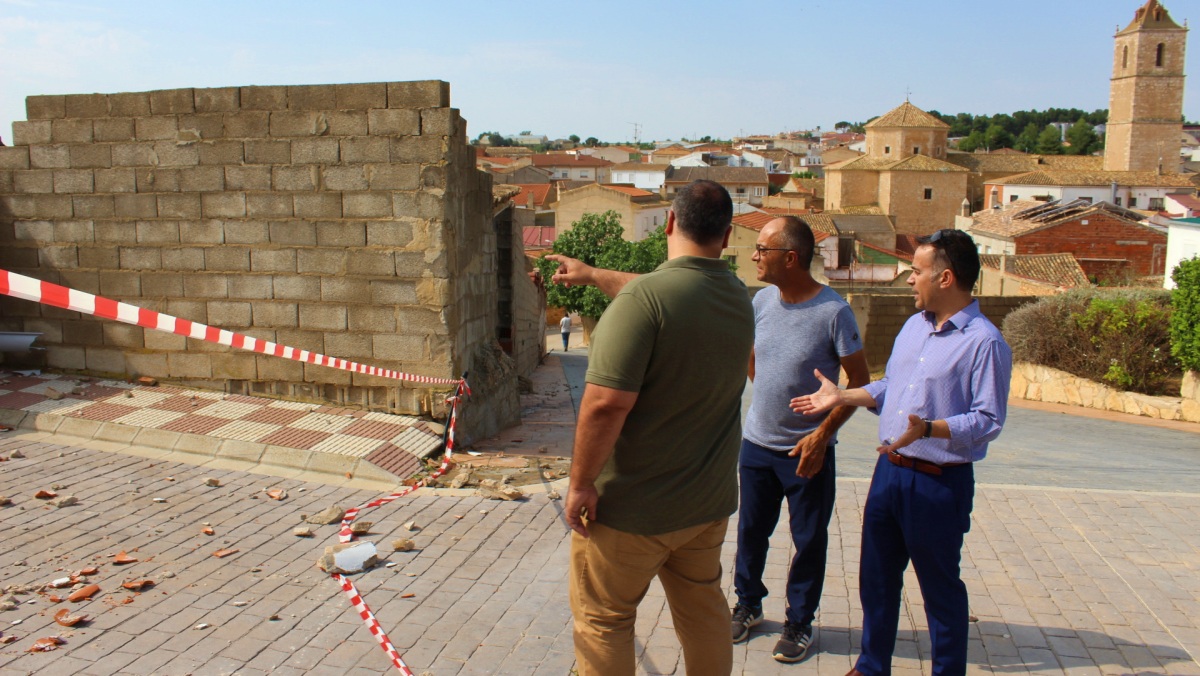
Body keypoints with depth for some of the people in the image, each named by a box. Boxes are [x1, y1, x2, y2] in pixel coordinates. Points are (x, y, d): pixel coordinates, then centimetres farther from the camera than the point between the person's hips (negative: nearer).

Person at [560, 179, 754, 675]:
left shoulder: (644, 298, -23)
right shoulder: (739, 298, 2)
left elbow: (606, 404, -28)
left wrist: (581, 482, -15)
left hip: (632, 509, -6)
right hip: (709, 503, 7)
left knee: (603, 620, 13)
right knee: (703, 611, 23)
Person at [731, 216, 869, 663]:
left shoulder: (833, 311, -17)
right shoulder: (762, 301, -1)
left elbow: (860, 381, -11)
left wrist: (822, 433, -17)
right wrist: (771, 396, 10)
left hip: (807, 450, -4)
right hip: (757, 443, 5)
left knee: (808, 541, 10)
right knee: (751, 531, 16)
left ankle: (799, 623, 27)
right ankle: (748, 604, 36)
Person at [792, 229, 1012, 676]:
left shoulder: (984, 342, -15)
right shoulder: (913, 326, 10)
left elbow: (989, 419, -19)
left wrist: (928, 430, -31)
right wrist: (840, 397, 10)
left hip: (939, 483, -7)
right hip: (889, 470, 8)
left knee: (939, 588, 9)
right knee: (876, 578, 17)